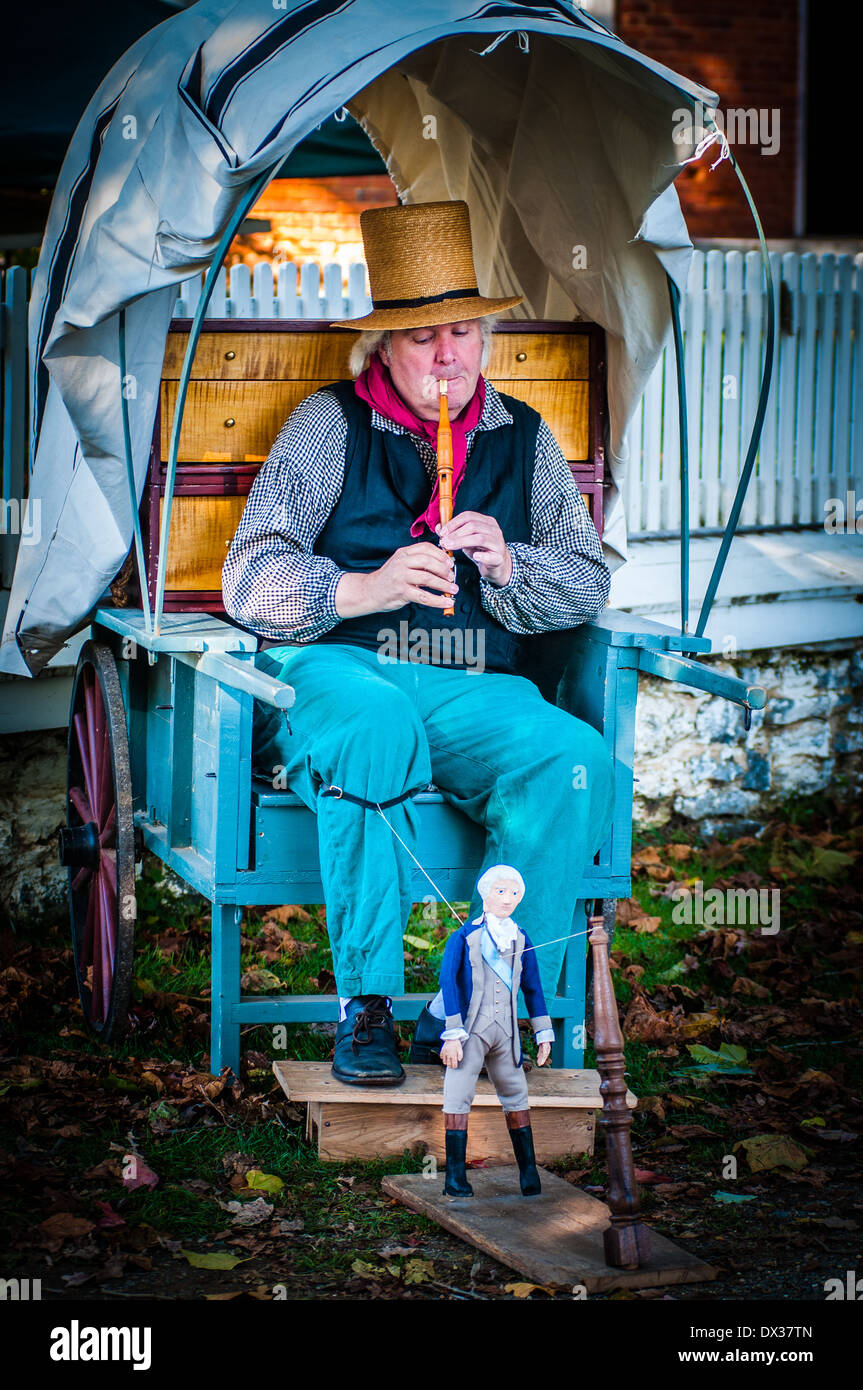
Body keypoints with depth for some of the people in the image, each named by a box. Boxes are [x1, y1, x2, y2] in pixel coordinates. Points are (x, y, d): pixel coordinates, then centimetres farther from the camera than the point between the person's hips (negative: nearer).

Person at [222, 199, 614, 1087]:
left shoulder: (523, 437, 18)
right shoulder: (330, 423, 8)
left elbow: (587, 583, 14)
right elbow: (250, 580, 0)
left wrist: (504, 564, -6)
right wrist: (363, 589, -18)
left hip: (476, 690, 3)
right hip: (335, 670, -3)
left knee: (575, 761, -30)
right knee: (375, 728, -39)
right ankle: (365, 1005, -33)